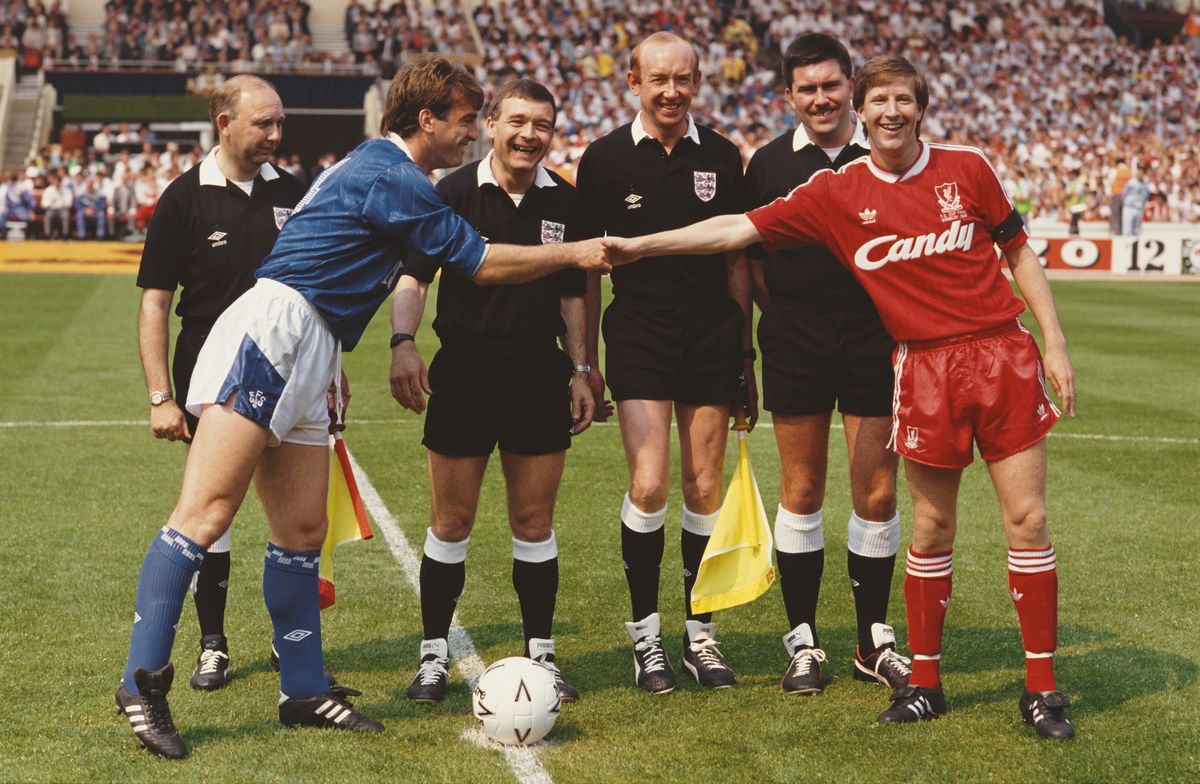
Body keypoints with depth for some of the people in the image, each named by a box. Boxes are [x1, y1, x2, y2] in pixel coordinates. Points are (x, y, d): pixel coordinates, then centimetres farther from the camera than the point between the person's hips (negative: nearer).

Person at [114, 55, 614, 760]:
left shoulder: (370, 169, 23)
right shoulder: (393, 179, -8)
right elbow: (483, 265, -4)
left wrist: (343, 364, 29)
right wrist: (577, 253, 5)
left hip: (306, 360, 11)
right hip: (268, 337, -11)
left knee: (302, 531, 9)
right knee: (206, 514, -14)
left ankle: (305, 690, 15)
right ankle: (144, 682, -15)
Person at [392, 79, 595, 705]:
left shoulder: (564, 202, 7)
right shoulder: (454, 194, -4)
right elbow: (412, 277, -9)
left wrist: (579, 371, 9)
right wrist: (403, 341, -26)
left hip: (540, 380, 2)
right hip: (463, 375, -2)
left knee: (534, 522, 7)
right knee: (451, 522, 2)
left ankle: (540, 654, 17)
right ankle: (434, 655, 13)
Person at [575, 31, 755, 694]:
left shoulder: (721, 157, 5)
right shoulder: (605, 159, 0)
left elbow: (736, 258, 11)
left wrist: (744, 349, 8)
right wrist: (587, 361, 2)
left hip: (712, 338, 2)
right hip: (638, 336, -2)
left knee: (705, 489, 5)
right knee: (648, 485, -12)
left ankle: (700, 632, 17)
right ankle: (644, 630, 4)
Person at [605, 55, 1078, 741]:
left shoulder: (968, 168, 3)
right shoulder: (836, 194, 1)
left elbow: (1020, 252, 9)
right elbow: (737, 229, 1)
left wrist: (1055, 345, 4)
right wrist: (639, 245, -4)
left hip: (1004, 355, 0)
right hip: (924, 370, 0)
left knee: (1027, 520, 0)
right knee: (933, 530, 5)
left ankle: (1043, 688, 9)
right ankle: (925, 681, 19)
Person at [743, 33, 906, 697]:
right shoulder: (768, 164, 6)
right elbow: (750, 256, 12)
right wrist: (785, 319, 3)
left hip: (873, 338, 0)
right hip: (794, 345, 0)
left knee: (877, 493, 1)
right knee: (801, 493, 4)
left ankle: (874, 641, 15)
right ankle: (803, 642, 14)